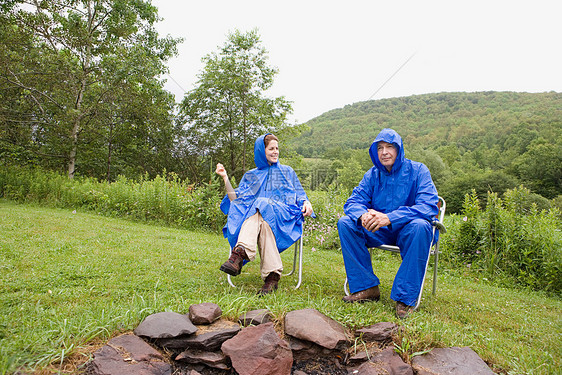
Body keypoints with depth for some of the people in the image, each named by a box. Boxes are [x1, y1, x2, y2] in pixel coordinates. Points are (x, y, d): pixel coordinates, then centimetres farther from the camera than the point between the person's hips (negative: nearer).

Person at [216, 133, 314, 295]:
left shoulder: (287, 171, 25)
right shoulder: (251, 176, 26)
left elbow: (300, 195, 19)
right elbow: (236, 200, 15)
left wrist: (306, 203, -5)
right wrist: (225, 178, 7)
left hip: (284, 218, -1)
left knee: (261, 205, -35)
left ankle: (240, 254, -52)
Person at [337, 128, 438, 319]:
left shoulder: (417, 170, -9)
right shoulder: (372, 174, 3)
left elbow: (429, 206, -23)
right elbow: (354, 201, -2)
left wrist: (389, 218, -35)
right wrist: (362, 216, -30)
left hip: (406, 231, -4)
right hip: (379, 232, 4)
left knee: (420, 226, -37)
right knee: (345, 223, -17)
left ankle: (405, 298, -29)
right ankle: (366, 287, -14)